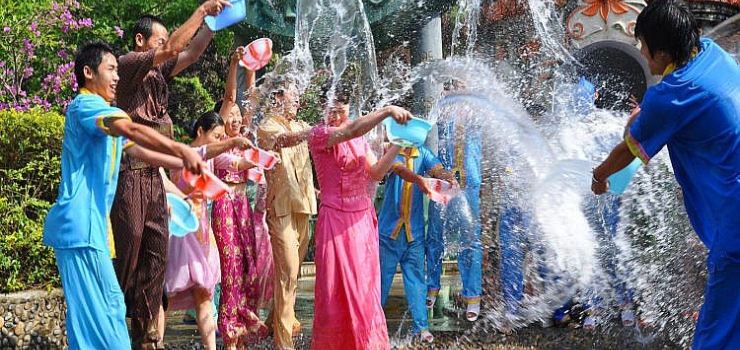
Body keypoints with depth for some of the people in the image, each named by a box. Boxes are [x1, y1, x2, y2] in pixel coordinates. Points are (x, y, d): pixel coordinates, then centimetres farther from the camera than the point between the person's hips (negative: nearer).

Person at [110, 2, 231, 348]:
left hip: (153, 174, 8)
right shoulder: (128, 64, -7)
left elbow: (191, 52, 17)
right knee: (129, 249, -6)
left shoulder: (158, 72, 16)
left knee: (156, 251, 4)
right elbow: (173, 48, -17)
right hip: (130, 173, -8)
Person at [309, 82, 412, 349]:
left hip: (363, 219, 6)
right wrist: (387, 111, -35)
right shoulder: (318, 134, -10)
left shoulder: (359, 138, 10)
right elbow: (350, 131, -28)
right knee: (338, 289, -2)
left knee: (365, 287, 9)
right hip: (336, 219, -6)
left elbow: (375, 173, 8)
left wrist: (397, 146, -3)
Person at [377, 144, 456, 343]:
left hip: (414, 230, 2)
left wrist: (448, 178, -38)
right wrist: (418, 179, -48)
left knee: (416, 278, 2)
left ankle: (421, 326, 3)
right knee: (382, 276, 8)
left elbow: (437, 169, -14)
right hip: (389, 227, -2)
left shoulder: (423, 153, 4)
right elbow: (400, 170, -26)